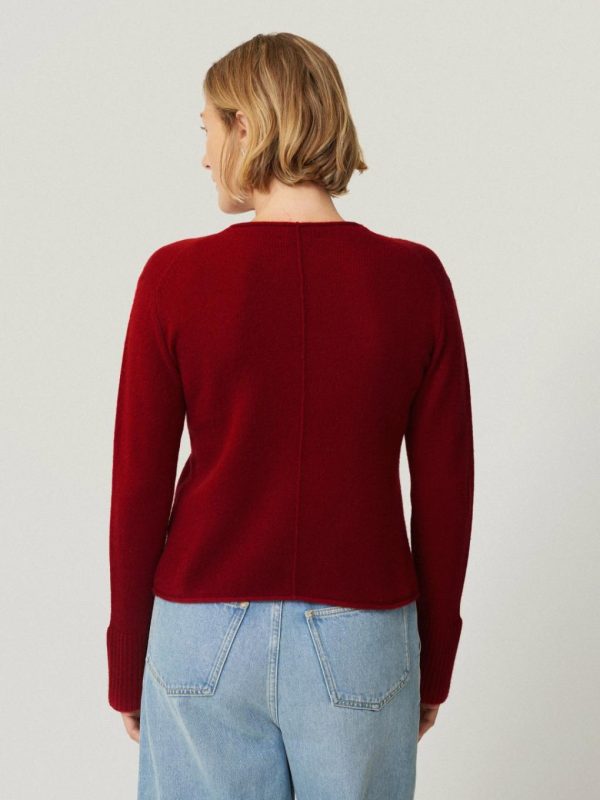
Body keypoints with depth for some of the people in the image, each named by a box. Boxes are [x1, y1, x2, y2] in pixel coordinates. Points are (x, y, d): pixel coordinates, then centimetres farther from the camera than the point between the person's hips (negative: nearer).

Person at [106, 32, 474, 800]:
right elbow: (445, 488, -3)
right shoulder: (415, 277, -8)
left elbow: (138, 487, -7)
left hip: (207, 631, 0)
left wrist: (126, 668, 7)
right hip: (360, 642, 1)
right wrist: (435, 664, 10)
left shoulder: (176, 277, -11)